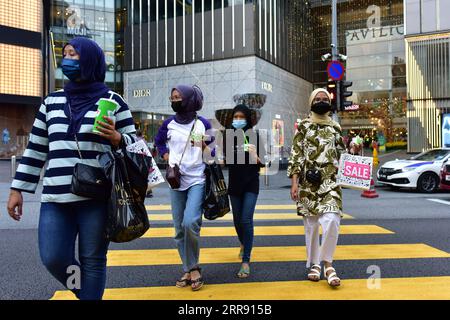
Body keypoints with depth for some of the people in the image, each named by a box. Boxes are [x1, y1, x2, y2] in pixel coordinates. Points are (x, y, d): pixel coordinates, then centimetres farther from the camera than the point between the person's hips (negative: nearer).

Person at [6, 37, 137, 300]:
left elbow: (134, 144, 5)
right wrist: (18, 189, 12)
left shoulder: (112, 100, 4)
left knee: (93, 261, 2)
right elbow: (36, 149, 16)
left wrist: (116, 138, -16)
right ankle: (88, 292, 30)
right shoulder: (52, 101, 14)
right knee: (53, 258, 2)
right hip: (56, 198, 4)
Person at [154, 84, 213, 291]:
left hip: (197, 180, -3)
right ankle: (188, 270, 21)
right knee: (179, 230, 6)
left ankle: (193, 268, -1)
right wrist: (166, 157, 6)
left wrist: (205, 148, -13)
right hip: (176, 181, 4)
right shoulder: (169, 124, 4)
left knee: (190, 222, -21)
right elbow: (159, 142, 21)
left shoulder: (203, 124, -3)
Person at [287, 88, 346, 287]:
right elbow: (296, 155, 0)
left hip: (330, 181, 1)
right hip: (309, 182, -1)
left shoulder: (335, 128, 13)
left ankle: (327, 263, 1)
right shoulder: (304, 126, 5)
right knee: (311, 224, 5)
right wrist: (294, 181, -8)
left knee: (331, 220, -17)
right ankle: (314, 264, 20)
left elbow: (341, 155, 20)